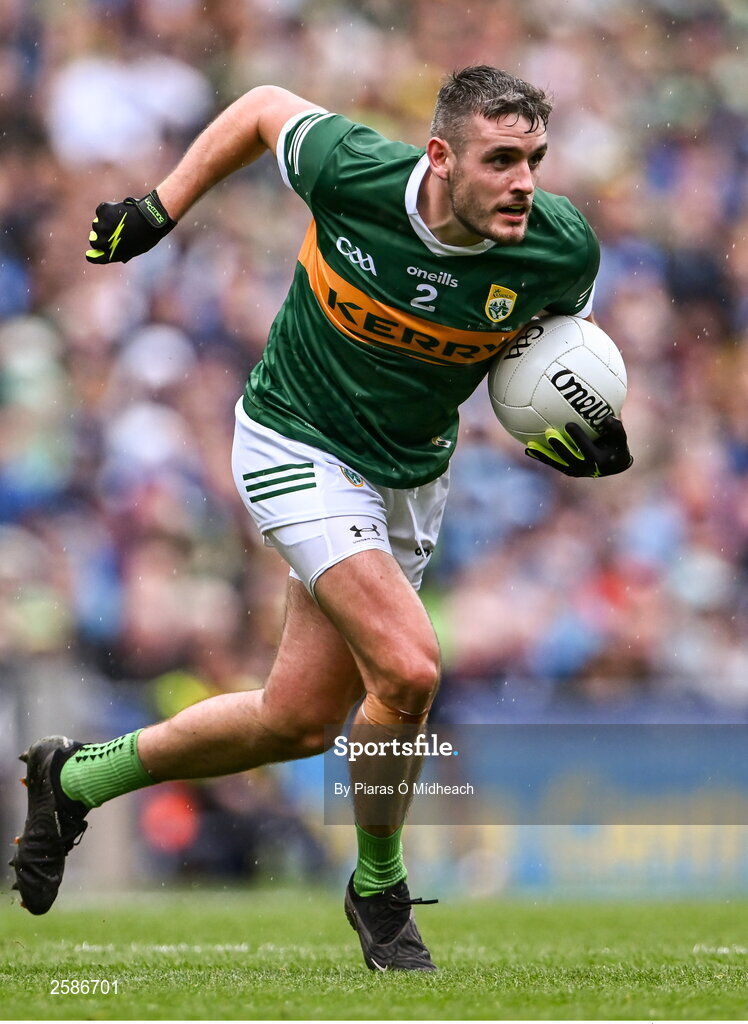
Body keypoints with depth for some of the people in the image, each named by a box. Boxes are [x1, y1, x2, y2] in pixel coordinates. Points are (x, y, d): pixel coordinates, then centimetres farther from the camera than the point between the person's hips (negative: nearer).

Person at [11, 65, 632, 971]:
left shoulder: (563, 246, -17)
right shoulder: (351, 171, -25)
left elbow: (566, 327, 6)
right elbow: (265, 108, -4)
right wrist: (158, 208, -1)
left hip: (409, 475, 5)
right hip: (299, 445, -5)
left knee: (299, 724, 7)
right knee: (406, 670, -23)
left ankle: (78, 777, 30)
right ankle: (378, 890, 3)